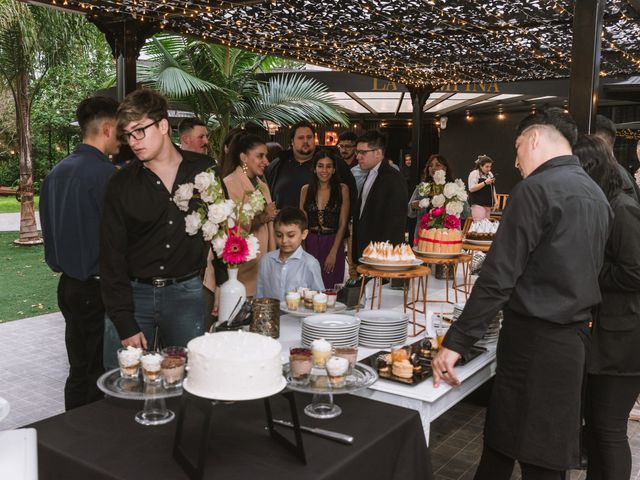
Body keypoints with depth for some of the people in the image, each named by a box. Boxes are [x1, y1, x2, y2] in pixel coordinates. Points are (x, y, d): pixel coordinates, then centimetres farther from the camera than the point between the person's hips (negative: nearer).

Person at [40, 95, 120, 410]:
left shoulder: (55, 173, 8)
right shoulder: (106, 174, -17)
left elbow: (49, 229, 15)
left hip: (68, 285, 8)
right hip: (99, 289, -8)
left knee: (79, 370, 18)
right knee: (101, 375, 3)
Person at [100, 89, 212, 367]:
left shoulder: (204, 170, 1)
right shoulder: (121, 184, -1)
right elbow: (111, 257, -1)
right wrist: (125, 324, -8)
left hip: (186, 292, 0)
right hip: (132, 292, 0)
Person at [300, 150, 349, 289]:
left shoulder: (342, 189, 0)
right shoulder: (306, 190, 7)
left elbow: (343, 224, -3)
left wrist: (333, 252, -11)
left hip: (333, 244, -2)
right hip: (310, 244, 2)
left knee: (330, 288, -1)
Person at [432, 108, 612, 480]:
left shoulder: (536, 189, -14)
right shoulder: (596, 194, 11)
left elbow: (499, 278, -19)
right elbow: (586, 271, 16)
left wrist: (456, 343, -17)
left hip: (535, 339, -8)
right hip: (576, 336, 8)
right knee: (501, 434, 19)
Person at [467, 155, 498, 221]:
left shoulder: (490, 174, 18)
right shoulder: (474, 173, -5)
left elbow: (492, 189, 23)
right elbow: (471, 188, -16)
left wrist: (495, 200, 12)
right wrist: (485, 183, -20)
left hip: (488, 205, 8)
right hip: (478, 204, -7)